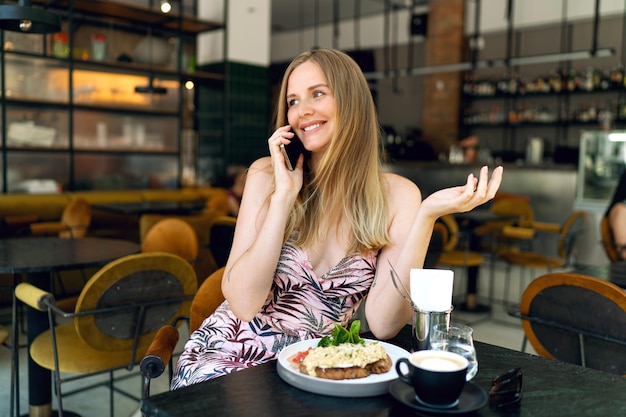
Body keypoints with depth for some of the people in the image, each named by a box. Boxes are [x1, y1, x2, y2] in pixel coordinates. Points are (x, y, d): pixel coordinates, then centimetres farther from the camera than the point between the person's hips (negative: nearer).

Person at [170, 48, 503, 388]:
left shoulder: (396, 195, -5)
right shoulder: (267, 175, -5)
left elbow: (382, 324, -14)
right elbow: (243, 302, -13)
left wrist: (427, 215, -23)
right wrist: (284, 195, -18)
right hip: (233, 350, -1)